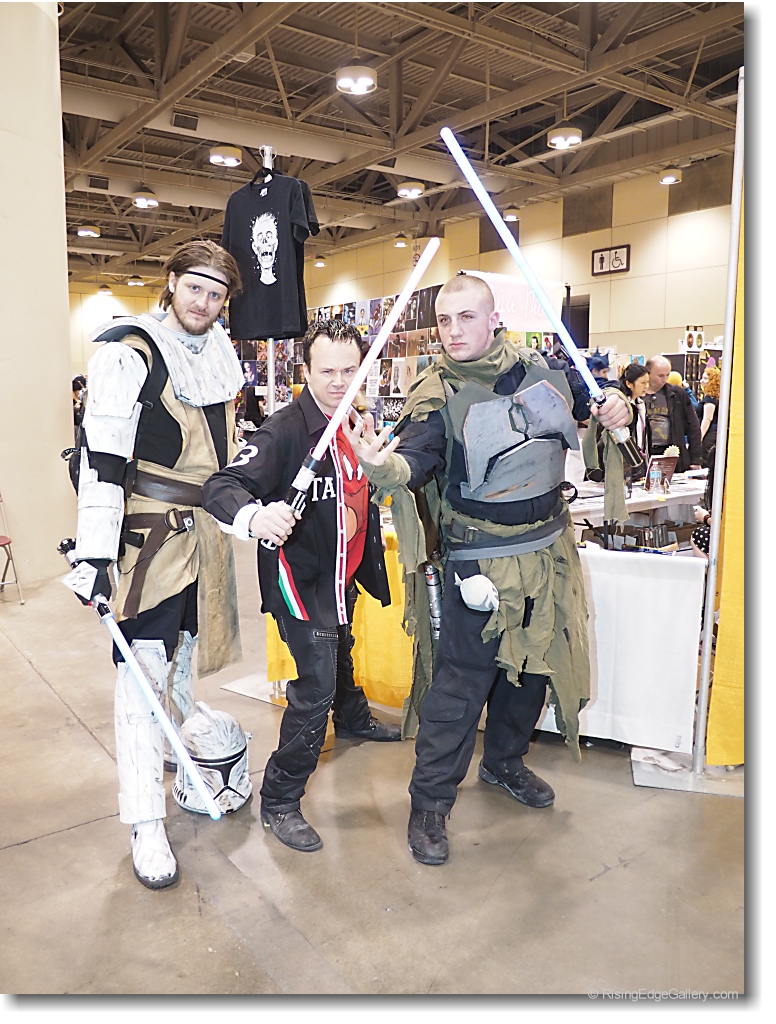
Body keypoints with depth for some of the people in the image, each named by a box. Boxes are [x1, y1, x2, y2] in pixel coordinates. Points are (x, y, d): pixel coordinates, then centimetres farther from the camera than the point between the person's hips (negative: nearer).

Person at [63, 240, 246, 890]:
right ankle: (146, 823, 6)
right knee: (145, 667, -4)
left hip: (207, 529, 7)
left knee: (189, 640, 21)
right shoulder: (130, 352, -13)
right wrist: (94, 555, -23)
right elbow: (102, 459, -19)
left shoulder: (221, 350, 9)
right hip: (152, 528, -7)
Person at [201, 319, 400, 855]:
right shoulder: (286, 429, -26)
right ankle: (280, 802, 10)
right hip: (301, 577, -8)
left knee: (342, 654, 32)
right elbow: (222, 487, -37)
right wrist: (254, 515, -55)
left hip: (343, 571, 9)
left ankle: (354, 718, 60)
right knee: (314, 691, -8)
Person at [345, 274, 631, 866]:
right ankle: (430, 804, 16)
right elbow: (412, 462, -29)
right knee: (462, 683, -3)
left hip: (550, 553, 6)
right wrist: (382, 466, -52)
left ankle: (505, 761, 44)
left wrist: (610, 407, -2)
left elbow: (581, 401, 20)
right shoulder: (439, 395, -14)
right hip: (483, 565, -6)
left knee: (534, 664, 19)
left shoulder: (538, 369, 0)